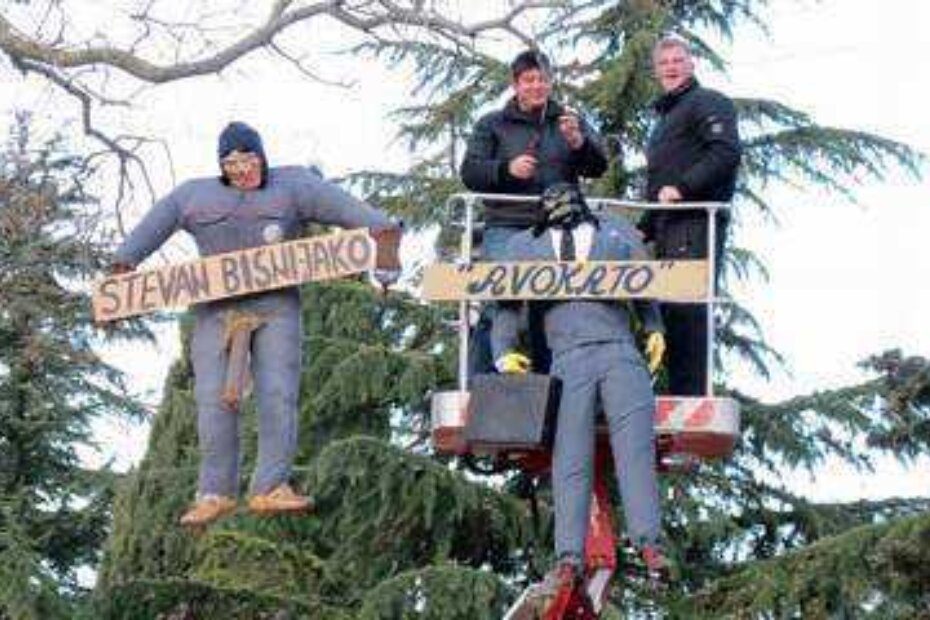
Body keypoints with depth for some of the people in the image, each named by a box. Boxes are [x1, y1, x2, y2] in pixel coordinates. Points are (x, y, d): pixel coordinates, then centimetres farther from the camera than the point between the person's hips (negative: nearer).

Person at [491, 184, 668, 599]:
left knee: (635, 446, -18)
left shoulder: (618, 232, 25)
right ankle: (569, 557, -16)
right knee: (570, 460, -10)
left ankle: (648, 543, -26)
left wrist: (655, 329, 13)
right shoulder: (524, 245, 25)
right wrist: (504, 352, 8)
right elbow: (507, 302, 22)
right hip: (568, 359, 1)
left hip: (620, 351, 0)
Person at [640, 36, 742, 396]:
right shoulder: (665, 117, 32)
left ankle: (691, 393, -22)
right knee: (671, 311, 4)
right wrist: (645, 228, 23)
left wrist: (682, 187, -20)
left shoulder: (707, 103, 2)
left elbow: (726, 152, -15)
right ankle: (679, 393, 4)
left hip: (695, 222, -10)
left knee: (687, 310, -17)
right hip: (669, 228, 10)